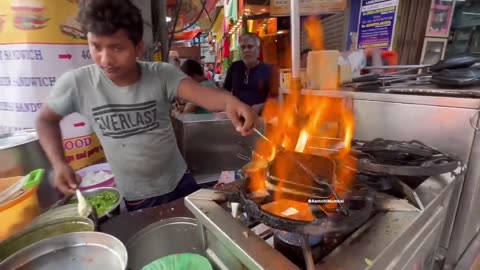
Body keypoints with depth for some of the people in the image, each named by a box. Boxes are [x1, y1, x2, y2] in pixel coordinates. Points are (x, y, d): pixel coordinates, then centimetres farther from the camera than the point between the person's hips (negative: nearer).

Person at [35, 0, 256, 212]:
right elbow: (46, 119, 3)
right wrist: (58, 163, -11)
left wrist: (228, 101, -58)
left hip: (178, 183, 1)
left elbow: (199, 92, -36)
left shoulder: (162, 75, -18)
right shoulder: (76, 83, -14)